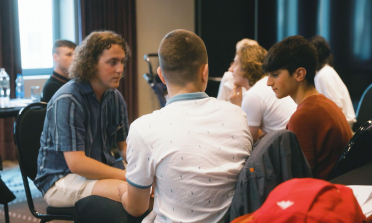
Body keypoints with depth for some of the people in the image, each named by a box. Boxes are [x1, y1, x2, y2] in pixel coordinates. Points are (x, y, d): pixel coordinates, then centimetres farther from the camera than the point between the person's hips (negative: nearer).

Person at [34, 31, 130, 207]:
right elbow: (76, 163, -23)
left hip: (100, 169, 7)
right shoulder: (67, 100, -19)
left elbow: (125, 146, 9)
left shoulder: (115, 98, 5)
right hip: (60, 179, -7)